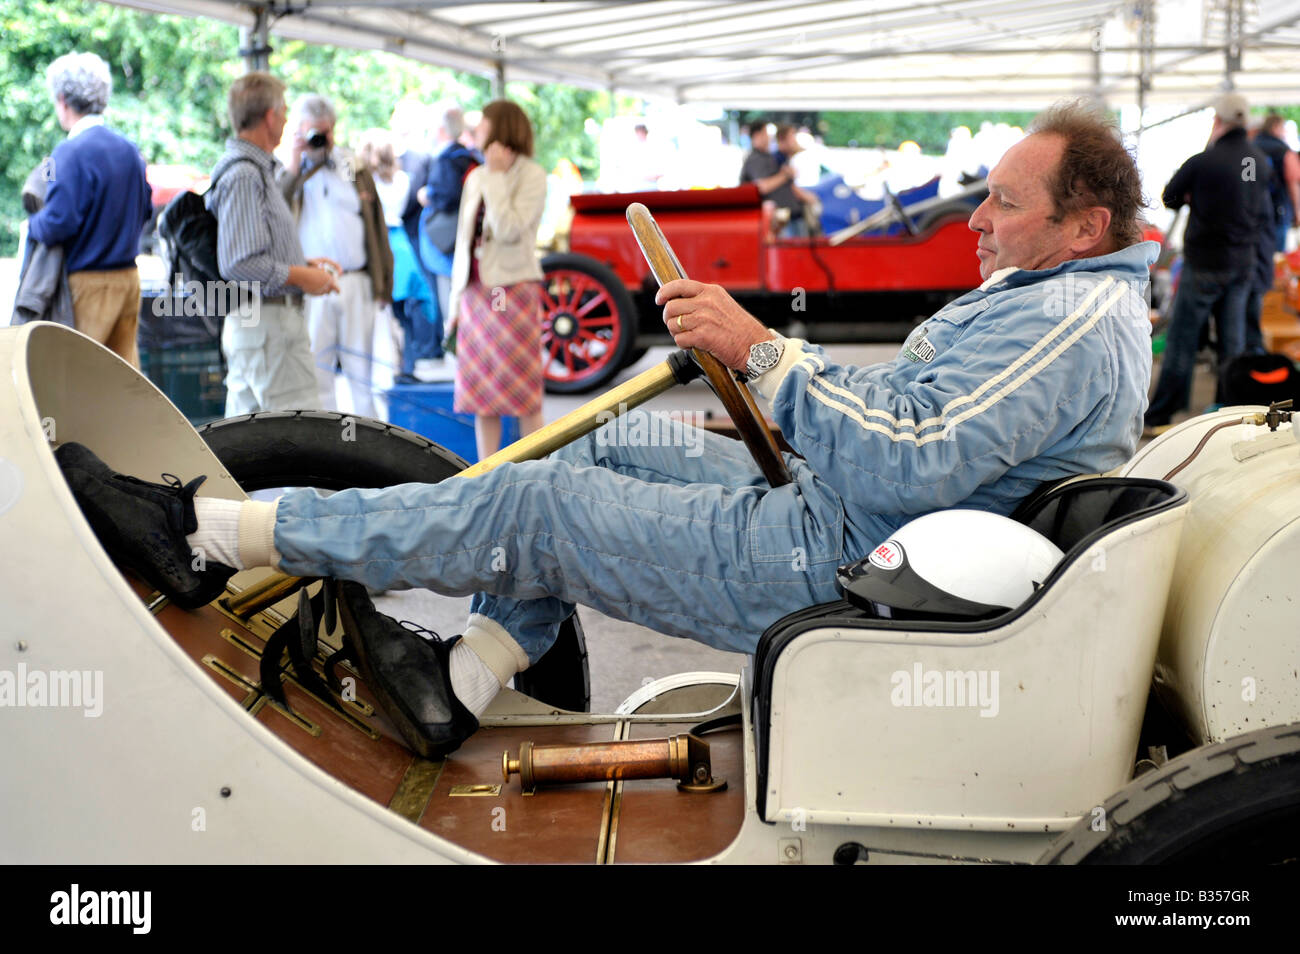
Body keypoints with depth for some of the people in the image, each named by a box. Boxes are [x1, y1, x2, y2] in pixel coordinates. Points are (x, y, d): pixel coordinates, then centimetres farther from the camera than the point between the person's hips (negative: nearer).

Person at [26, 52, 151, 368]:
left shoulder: (72, 153, -15)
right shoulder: (129, 148, 8)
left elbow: (60, 221, -21)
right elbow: (145, 210, 16)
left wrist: (31, 225, -2)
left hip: (88, 282, -7)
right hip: (129, 278, 7)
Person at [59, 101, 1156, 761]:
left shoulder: (1076, 323, -19)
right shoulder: (1043, 294, 15)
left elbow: (908, 462, -30)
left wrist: (762, 350, -26)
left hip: (831, 561, -10)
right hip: (830, 502, 10)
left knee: (532, 509, -12)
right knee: (607, 446, 14)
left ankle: (207, 532, -4)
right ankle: (461, 684, 11)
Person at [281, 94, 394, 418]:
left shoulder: (355, 169, 13)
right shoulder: (287, 175, 8)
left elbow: (377, 226, 13)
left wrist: (383, 284, 7)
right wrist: (293, 170, -11)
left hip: (356, 284, 1)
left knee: (363, 368, 4)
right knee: (317, 372, 2)